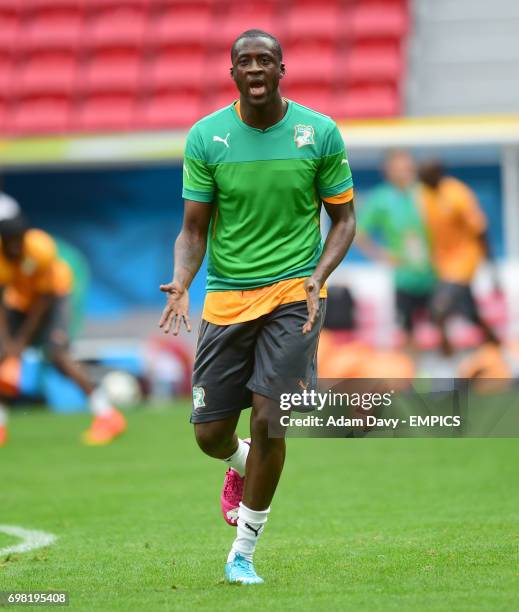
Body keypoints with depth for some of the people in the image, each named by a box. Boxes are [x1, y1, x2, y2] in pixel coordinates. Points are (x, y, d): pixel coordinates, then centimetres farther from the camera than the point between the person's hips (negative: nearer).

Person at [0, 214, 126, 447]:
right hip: (19, 297, 4)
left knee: (55, 353, -21)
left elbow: (44, 298, -24)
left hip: (53, 293, -4)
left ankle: (107, 416, -17)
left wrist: (21, 340, -24)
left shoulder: (41, 248, -34)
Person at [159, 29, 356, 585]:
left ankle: (243, 553, 3)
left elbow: (343, 219, 5)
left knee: (268, 419, -14)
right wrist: (181, 284, -18)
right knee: (210, 435, 2)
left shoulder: (319, 132, -3)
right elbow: (194, 229, 2)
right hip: (225, 299, 2)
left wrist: (318, 276, -12)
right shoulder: (206, 137, -3)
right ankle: (241, 465, 43)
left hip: (293, 294, -2)